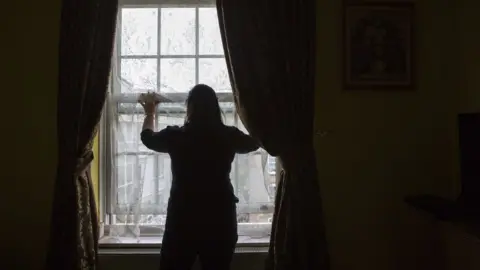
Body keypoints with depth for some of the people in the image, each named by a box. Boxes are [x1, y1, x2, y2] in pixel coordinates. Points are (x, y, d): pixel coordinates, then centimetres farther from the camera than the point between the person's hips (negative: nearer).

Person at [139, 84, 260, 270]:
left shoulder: (176, 136, -8)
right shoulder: (228, 136, -6)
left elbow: (147, 138, 14)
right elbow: (254, 142, 16)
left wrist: (150, 114, 34)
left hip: (183, 217, -1)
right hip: (220, 217, 1)